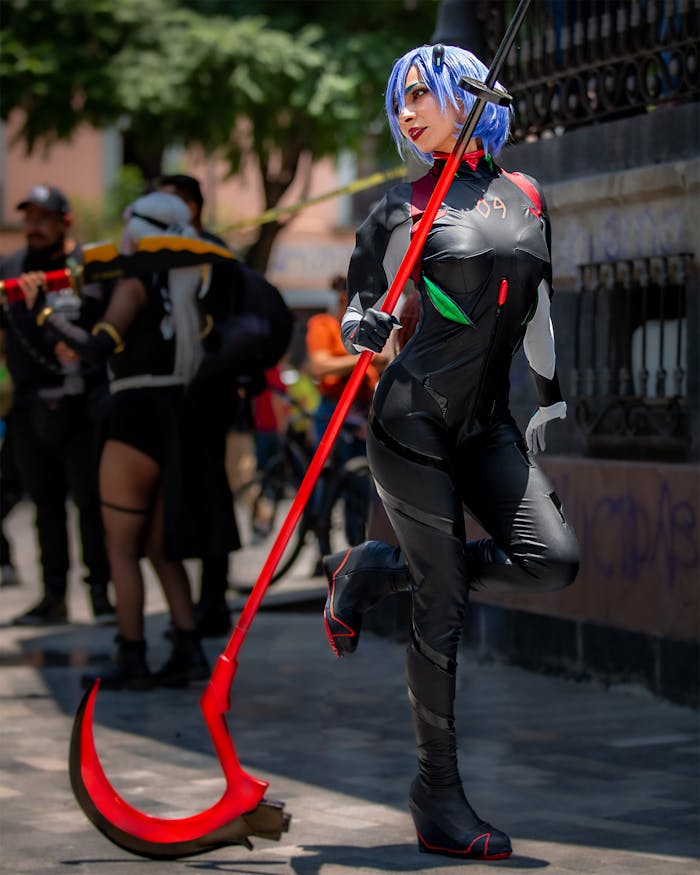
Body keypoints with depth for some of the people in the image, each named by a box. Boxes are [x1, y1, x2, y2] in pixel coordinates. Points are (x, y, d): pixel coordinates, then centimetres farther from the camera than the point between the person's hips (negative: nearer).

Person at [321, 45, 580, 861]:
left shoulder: (524, 197, 12)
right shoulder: (404, 205, 1)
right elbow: (359, 302, 6)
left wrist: (552, 398, 20)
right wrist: (360, 329, -16)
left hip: (486, 425, 5)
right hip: (414, 418, -5)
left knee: (552, 561, -15)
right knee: (444, 606, -7)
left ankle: (375, 570, 9)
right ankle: (438, 798, 2)